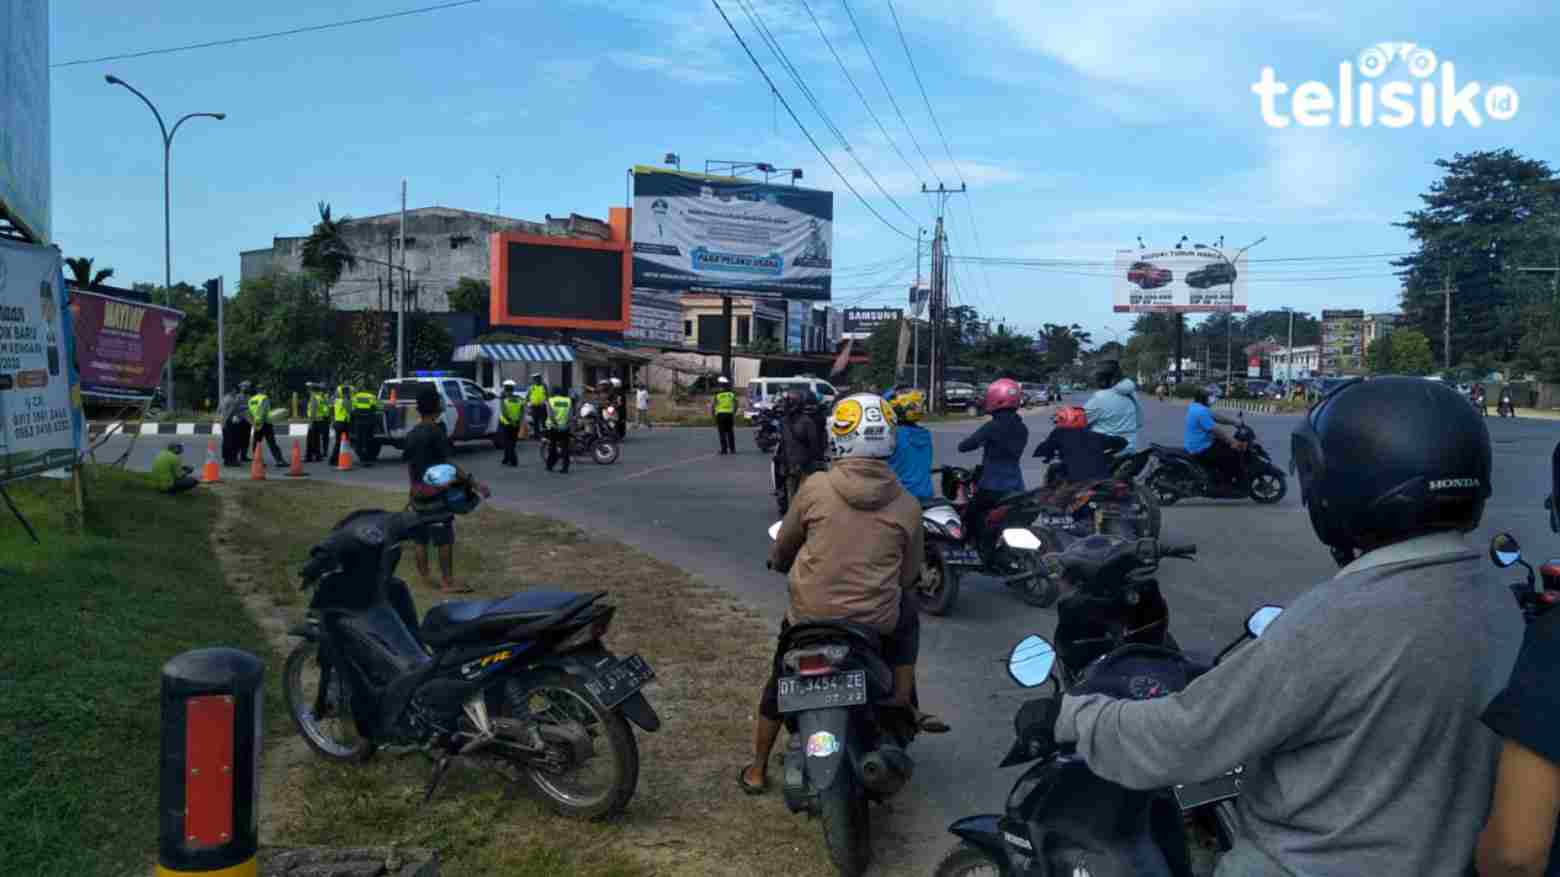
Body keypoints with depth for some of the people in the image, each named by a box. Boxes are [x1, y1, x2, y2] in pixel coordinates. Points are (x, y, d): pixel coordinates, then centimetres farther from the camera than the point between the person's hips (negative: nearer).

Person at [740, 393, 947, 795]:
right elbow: (909, 575, 8)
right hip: (876, 621, 0)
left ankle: (757, 770, 36)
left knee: (780, 678, 27)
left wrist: (781, 563, 32)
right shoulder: (906, 506, -3)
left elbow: (781, 553, 8)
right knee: (907, 614, 33)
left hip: (810, 615, 0)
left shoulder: (814, 488, -6)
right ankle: (903, 703, 29)